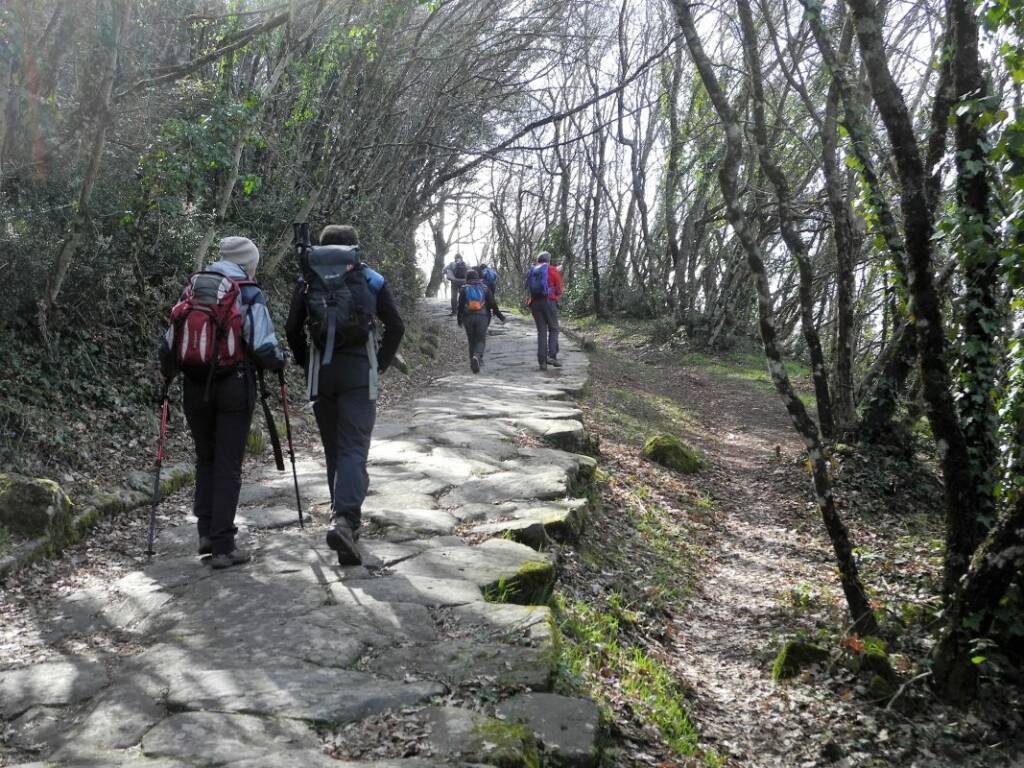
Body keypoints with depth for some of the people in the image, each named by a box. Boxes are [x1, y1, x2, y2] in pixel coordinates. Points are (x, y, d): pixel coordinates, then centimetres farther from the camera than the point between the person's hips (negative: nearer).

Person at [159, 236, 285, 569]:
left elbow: (168, 343, 8)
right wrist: (279, 361, 10)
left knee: (205, 459, 20)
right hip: (234, 386, -4)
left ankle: (206, 533, 17)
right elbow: (264, 349, -12)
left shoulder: (191, 289, 7)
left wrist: (168, 373, 26)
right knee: (228, 465, 2)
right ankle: (223, 546, 2)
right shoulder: (249, 293, -6)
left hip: (194, 386, 4)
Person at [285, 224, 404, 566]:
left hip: (321, 372, 2)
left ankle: (346, 516, 23)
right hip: (360, 372, -2)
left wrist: (307, 365, 14)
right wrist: (381, 364, 11)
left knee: (333, 448, 14)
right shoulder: (371, 280, 6)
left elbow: (292, 329, 3)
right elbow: (396, 327, 3)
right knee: (354, 448, -7)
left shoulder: (308, 280, 8)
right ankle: (344, 521, -25)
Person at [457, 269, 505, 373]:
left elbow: (460, 306, 2)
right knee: (481, 340, 1)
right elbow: (493, 304, 2)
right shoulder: (485, 288, 5)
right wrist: (500, 315, 11)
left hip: (468, 318, 1)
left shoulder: (464, 289, 4)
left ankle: (473, 362, 11)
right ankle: (477, 357, -26)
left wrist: (459, 319, 13)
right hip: (482, 317, -1)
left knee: (472, 341, 12)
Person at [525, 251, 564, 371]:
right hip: (549, 301, -4)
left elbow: (529, 288, 12)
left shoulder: (531, 271, 14)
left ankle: (542, 361, 1)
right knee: (553, 329, 4)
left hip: (534, 302, 4)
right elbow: (559, 289, 1)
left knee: (541, 331, 7)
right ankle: (552, 355, -13)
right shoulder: (552, 270, 1)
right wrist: (557, 298, 18)